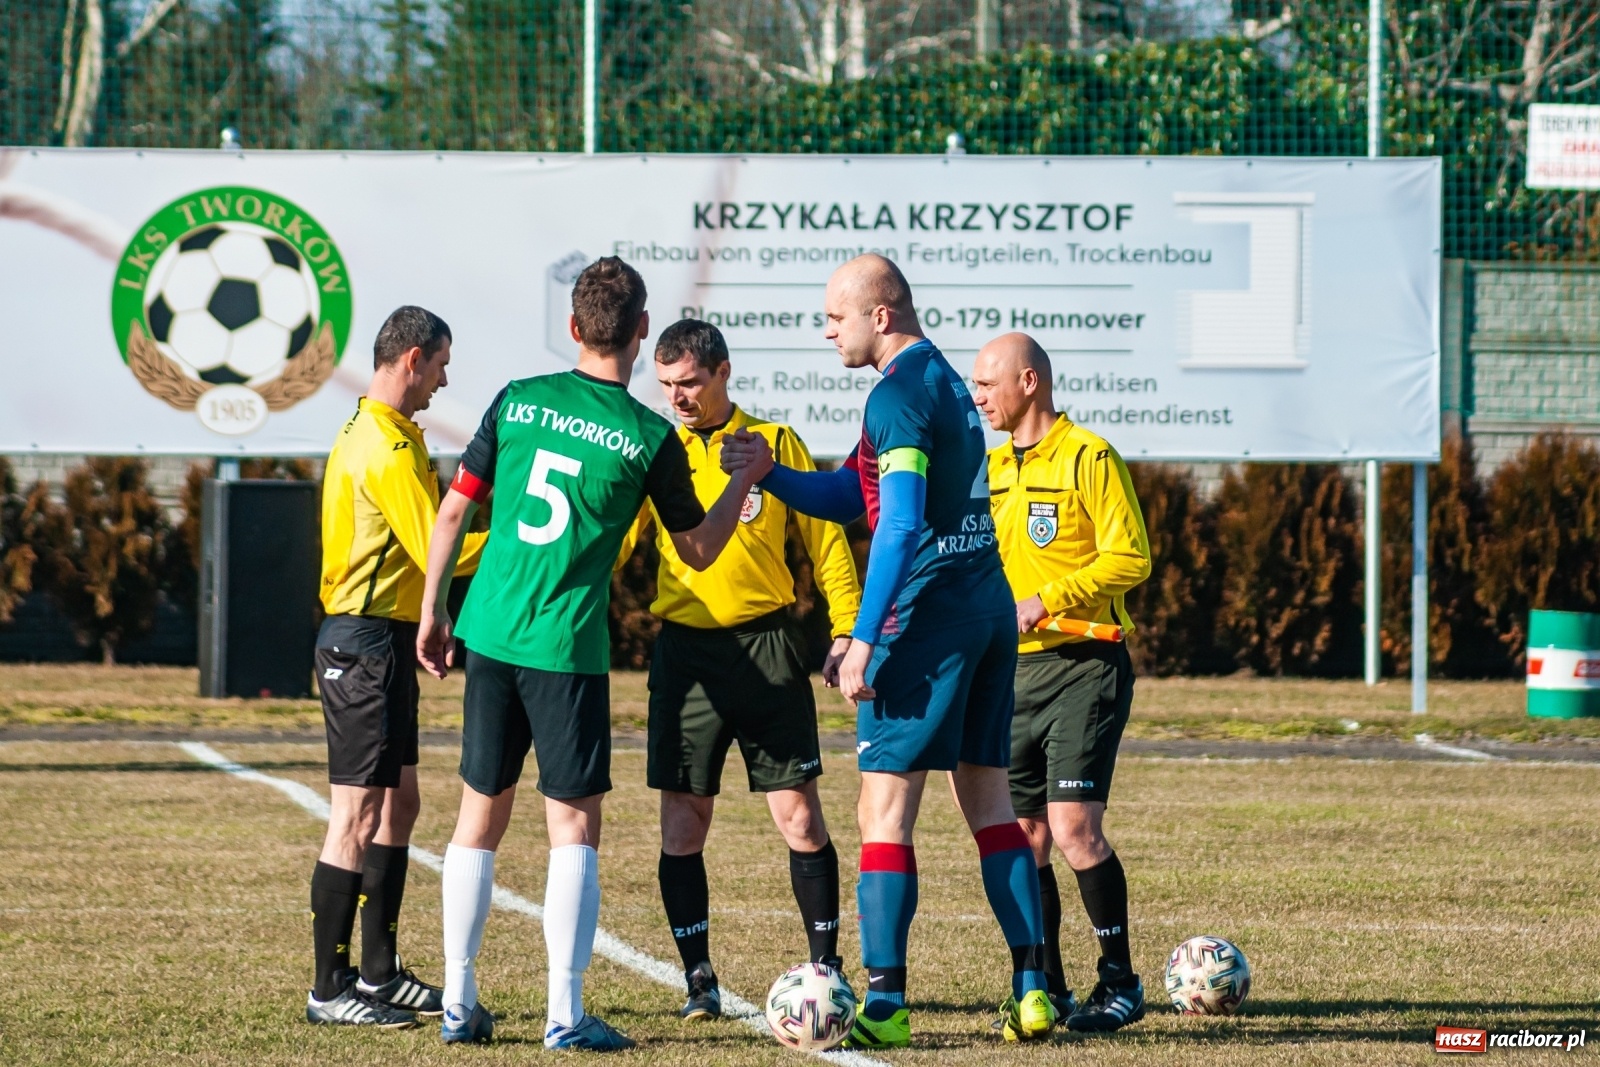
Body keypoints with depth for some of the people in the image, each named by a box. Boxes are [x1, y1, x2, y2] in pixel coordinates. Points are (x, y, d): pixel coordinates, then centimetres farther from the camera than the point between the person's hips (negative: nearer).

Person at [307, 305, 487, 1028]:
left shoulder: (366, 434, 15)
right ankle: (330, 989, -5)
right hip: (369, 645, -11)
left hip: (375, 643, 11)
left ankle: (379, 971, 22)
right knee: (359, 815, -8)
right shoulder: (390, 448, -17)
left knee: (399, 804, 16)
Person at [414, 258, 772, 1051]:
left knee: (479, 818, 12)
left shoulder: (516, 402, 3)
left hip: (488, 635, 4)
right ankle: (566, 1015, -2)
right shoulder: (649, 438, -5)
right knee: (573, 828, 2)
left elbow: (454, 511, 7)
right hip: (567, 650, -4)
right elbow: (697, 551, 7)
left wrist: (433, 610, 17)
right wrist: (748, 478, 20)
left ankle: (459, 1003, 14)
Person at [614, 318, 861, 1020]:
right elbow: (610, 544, 9)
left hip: (766, 647, -2)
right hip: (685, 652, 2)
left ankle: (826, 967, 8)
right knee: (682, 823, -1)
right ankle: (699, 979, 8)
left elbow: (825, 540, 7)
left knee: (798, 815, -3)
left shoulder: (775, 444, 4)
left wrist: (846, 630, 0)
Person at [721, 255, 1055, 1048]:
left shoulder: (899, 395, -14)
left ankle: (884, 1003, -9)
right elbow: (850, 496, 22)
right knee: (990, 805, 12)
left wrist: (863, 640, -21)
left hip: (928, 617, -9)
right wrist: (769, 473, 9)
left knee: (884, 807, -6)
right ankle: (1032, 990, 9)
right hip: (989, 603, 9)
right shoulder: (945, 381, 17)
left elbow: (901, 525, -21)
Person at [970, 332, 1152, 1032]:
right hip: (1014, 671, 7)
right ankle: (1048, 990, 12)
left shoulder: (1088, 457, -8)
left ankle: (1120, 982, -3)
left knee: (1073, 829, -14)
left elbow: (1130, 557, -14)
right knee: (1024, 837, 4)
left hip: (1083, 665, -7)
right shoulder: (992, 467, 15)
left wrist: (1044, 603, -18)